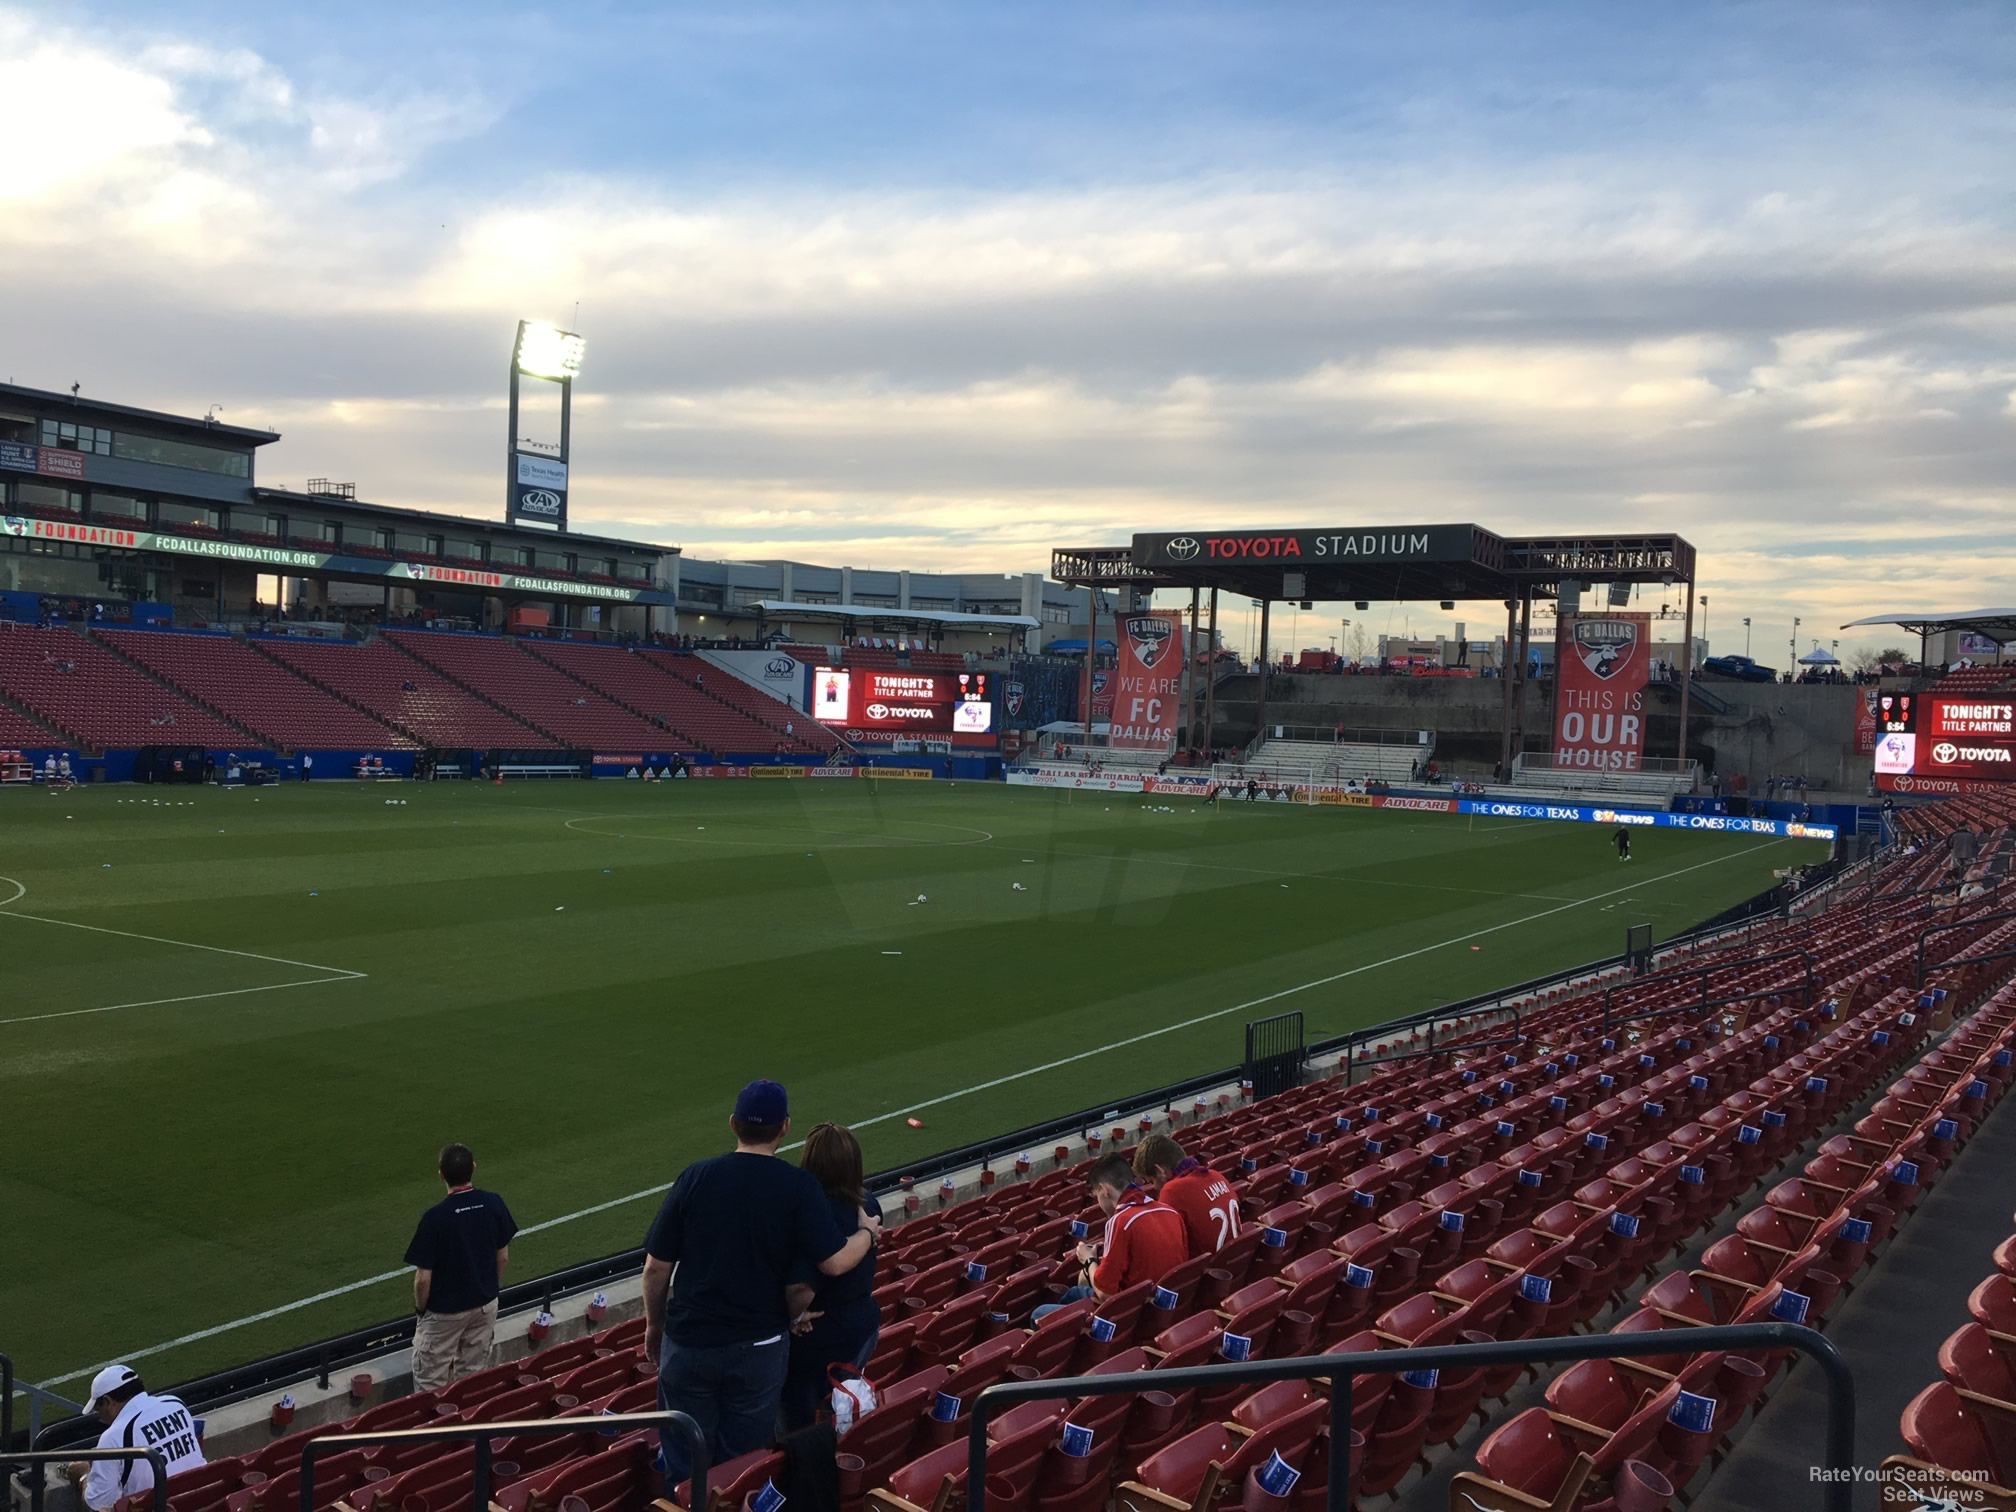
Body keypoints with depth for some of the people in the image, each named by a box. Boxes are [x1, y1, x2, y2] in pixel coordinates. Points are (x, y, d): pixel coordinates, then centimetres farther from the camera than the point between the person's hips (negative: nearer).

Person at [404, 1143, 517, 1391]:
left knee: (431, 1385, 11)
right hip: (485, 1305, 5)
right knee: (474, 1377, 18)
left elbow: (423, 1278, -18)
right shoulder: (494, 1204, -11)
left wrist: (420, 1308, 1)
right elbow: (503, 1258, 1)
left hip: (444, 1312, -4)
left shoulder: (435, 1217, -24)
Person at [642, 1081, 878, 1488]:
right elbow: (834, 1262, -13)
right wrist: (867, 1232, 7)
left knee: (686, 1467, 14)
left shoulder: (695, 1177, -5)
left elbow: (656, 1267, -2)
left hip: (689, 1343, 1)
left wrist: (654, 1325, 14)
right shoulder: (799, 1187, -10)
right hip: (759, 1348, 0)